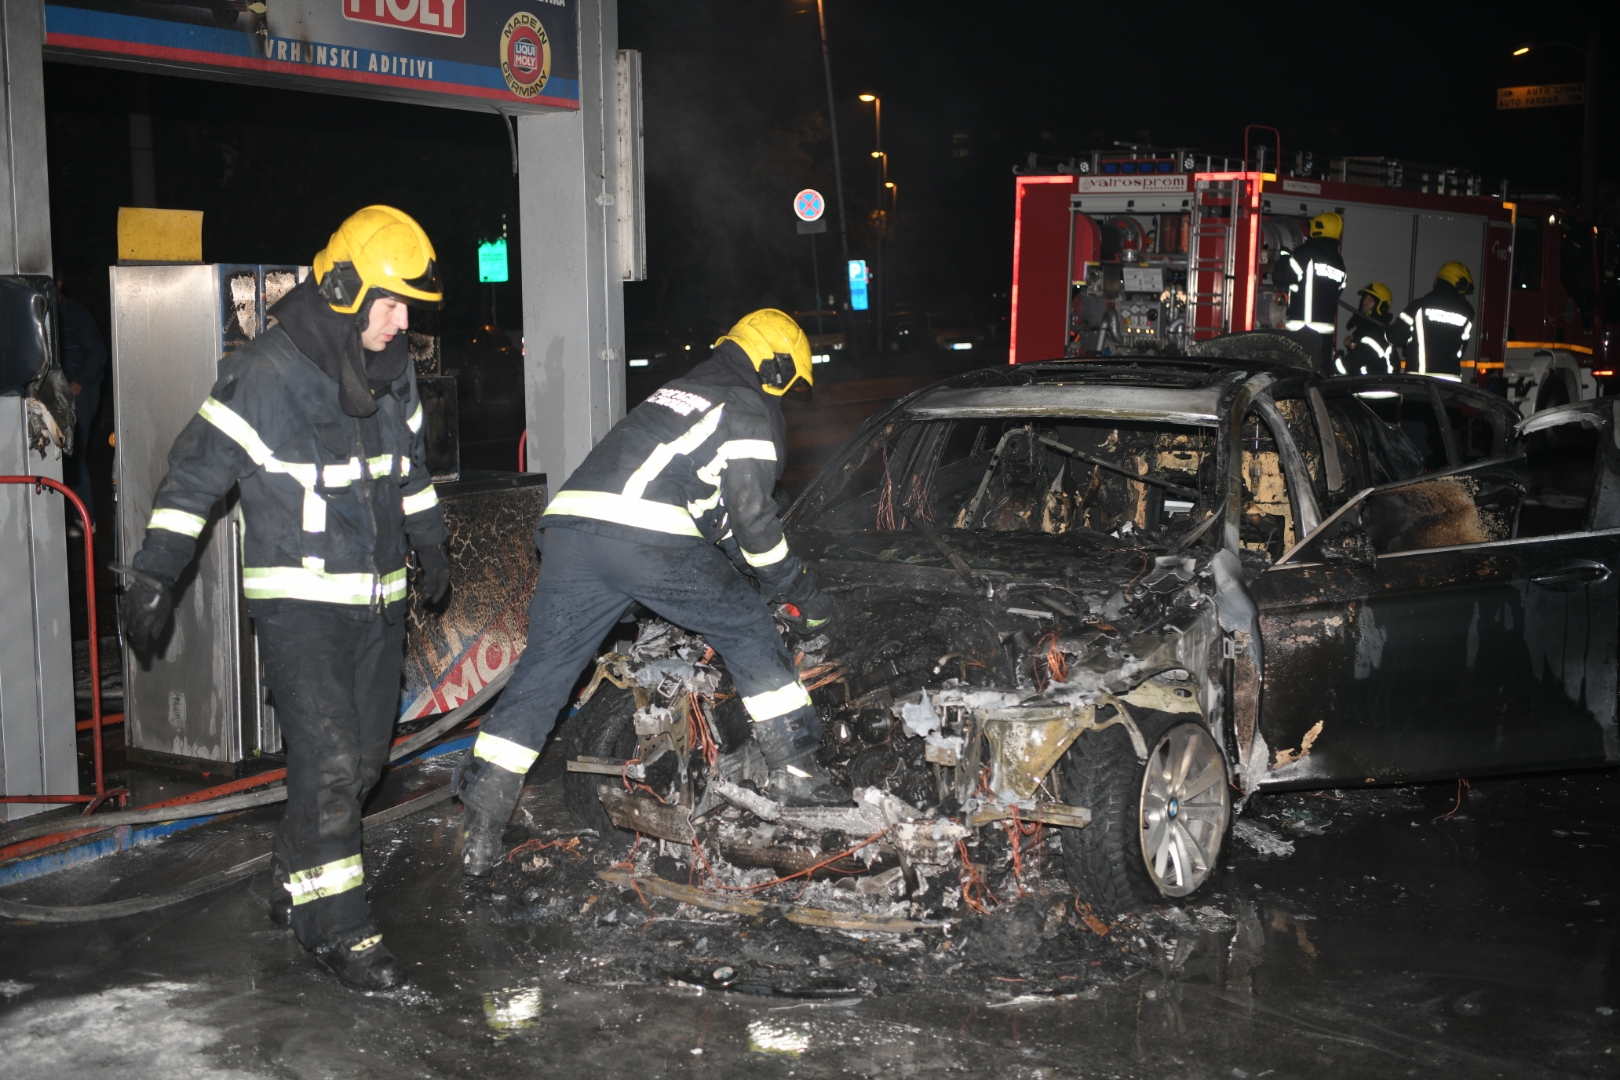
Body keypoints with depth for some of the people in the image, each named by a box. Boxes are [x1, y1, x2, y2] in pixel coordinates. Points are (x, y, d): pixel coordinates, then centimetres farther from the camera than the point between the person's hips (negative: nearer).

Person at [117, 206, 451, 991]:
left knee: (363, 757, 10)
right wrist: (154, 574, -14)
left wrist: (429, 542, 29)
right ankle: (336, 925, -4)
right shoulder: (266, 373, -16)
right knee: (326, 757, -13)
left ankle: (299, 884, 26)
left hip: (376, 597, 7)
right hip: (298, 600, -7)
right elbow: (196, 471, -12)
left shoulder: (392, 370, 6)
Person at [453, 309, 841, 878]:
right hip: (650, 541, -6)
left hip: (571, 520, 7)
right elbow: (751, 513, 2)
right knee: (747, 632, 13)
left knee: (542, 671, 8)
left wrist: (761, 572, 46)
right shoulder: (753, 411, 11)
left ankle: (481, 826, 6)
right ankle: (794, 769, 17)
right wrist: (799, 591, 14)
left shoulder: (677, 393, 35)